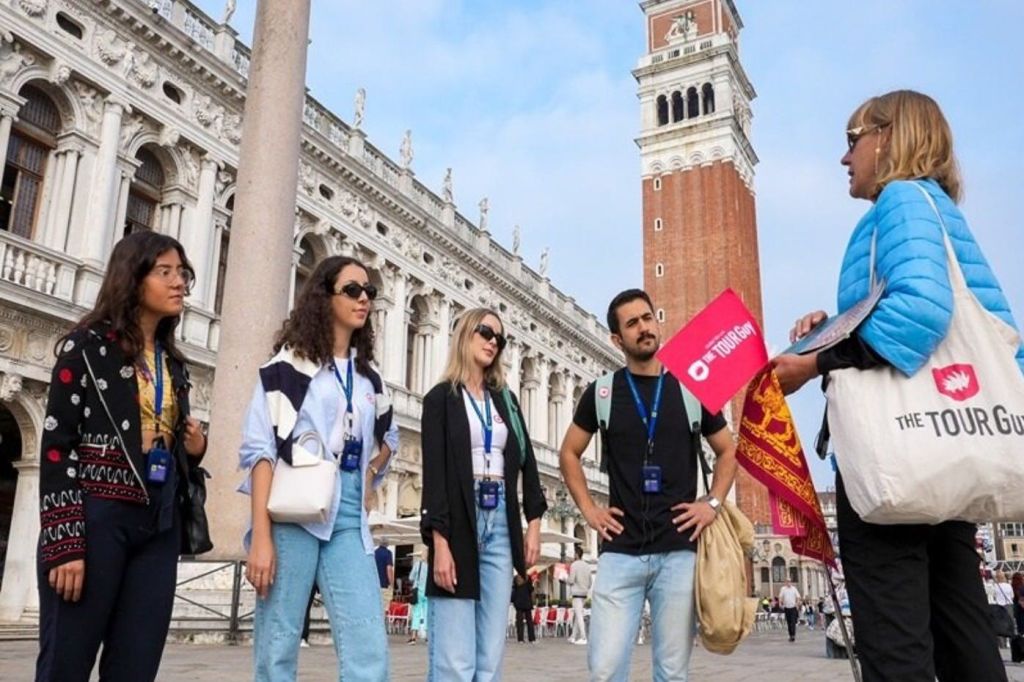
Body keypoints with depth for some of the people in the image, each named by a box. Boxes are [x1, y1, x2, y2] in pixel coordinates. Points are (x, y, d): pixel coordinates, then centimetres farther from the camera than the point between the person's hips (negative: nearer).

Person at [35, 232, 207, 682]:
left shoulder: (173, 364, 16)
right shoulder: (87, 345, -2)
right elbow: (56, 447, -8)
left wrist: (195, 449, 1)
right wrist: (65, 542, -15)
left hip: (157, 526, 6)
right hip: (96, 518, -5)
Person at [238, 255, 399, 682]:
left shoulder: (369, 375, 16)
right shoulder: (289, 363, 1)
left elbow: (388, 437, 33)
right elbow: (260, 449, -6)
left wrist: (370, 478, 12)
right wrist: (261, 536, -14)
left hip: (349, 518, 5)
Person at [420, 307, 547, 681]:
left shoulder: (505, 399, 18)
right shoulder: (441, 397, 2)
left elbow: (525, 459, 17)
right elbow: (434, 471, -7)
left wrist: (534, 520, 6)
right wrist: (440, 541, -15)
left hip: (500, 522, 5)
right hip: (460, 522, -5)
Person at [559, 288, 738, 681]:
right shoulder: (602, 393, 4)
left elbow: (728, 451, 17)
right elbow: (569, 453, 15)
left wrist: (713, 503, 4)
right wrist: (588, 509, 5)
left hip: (679, 551, 1)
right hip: (620, 551, 0)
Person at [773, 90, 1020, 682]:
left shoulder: (903, 198, -7)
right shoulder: (942, 208, 21)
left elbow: (920, 307, -26)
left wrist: (819, 363, -19)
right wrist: (839, 327, 15)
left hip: (893, 447, -10)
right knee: (960, 628, 14)